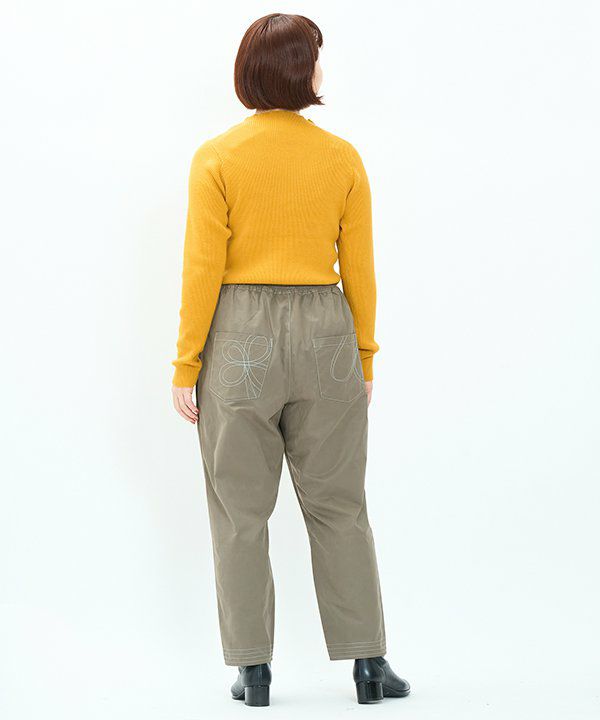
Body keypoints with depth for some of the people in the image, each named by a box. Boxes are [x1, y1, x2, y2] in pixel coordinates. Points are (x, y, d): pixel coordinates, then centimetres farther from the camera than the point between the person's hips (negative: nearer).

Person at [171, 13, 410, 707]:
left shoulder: (217, 158, -6)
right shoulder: (343, 159, 0)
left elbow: (202, 270, -9)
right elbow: (359, 270, 2)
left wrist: (187, 365, -3)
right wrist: (365, 359, 12)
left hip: (239, 337, -2)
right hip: (324, 334, 2)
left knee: (241, 508, 7)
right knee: (337, 504, 10)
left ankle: (253, 669, 11)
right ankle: (367, 661, 12)